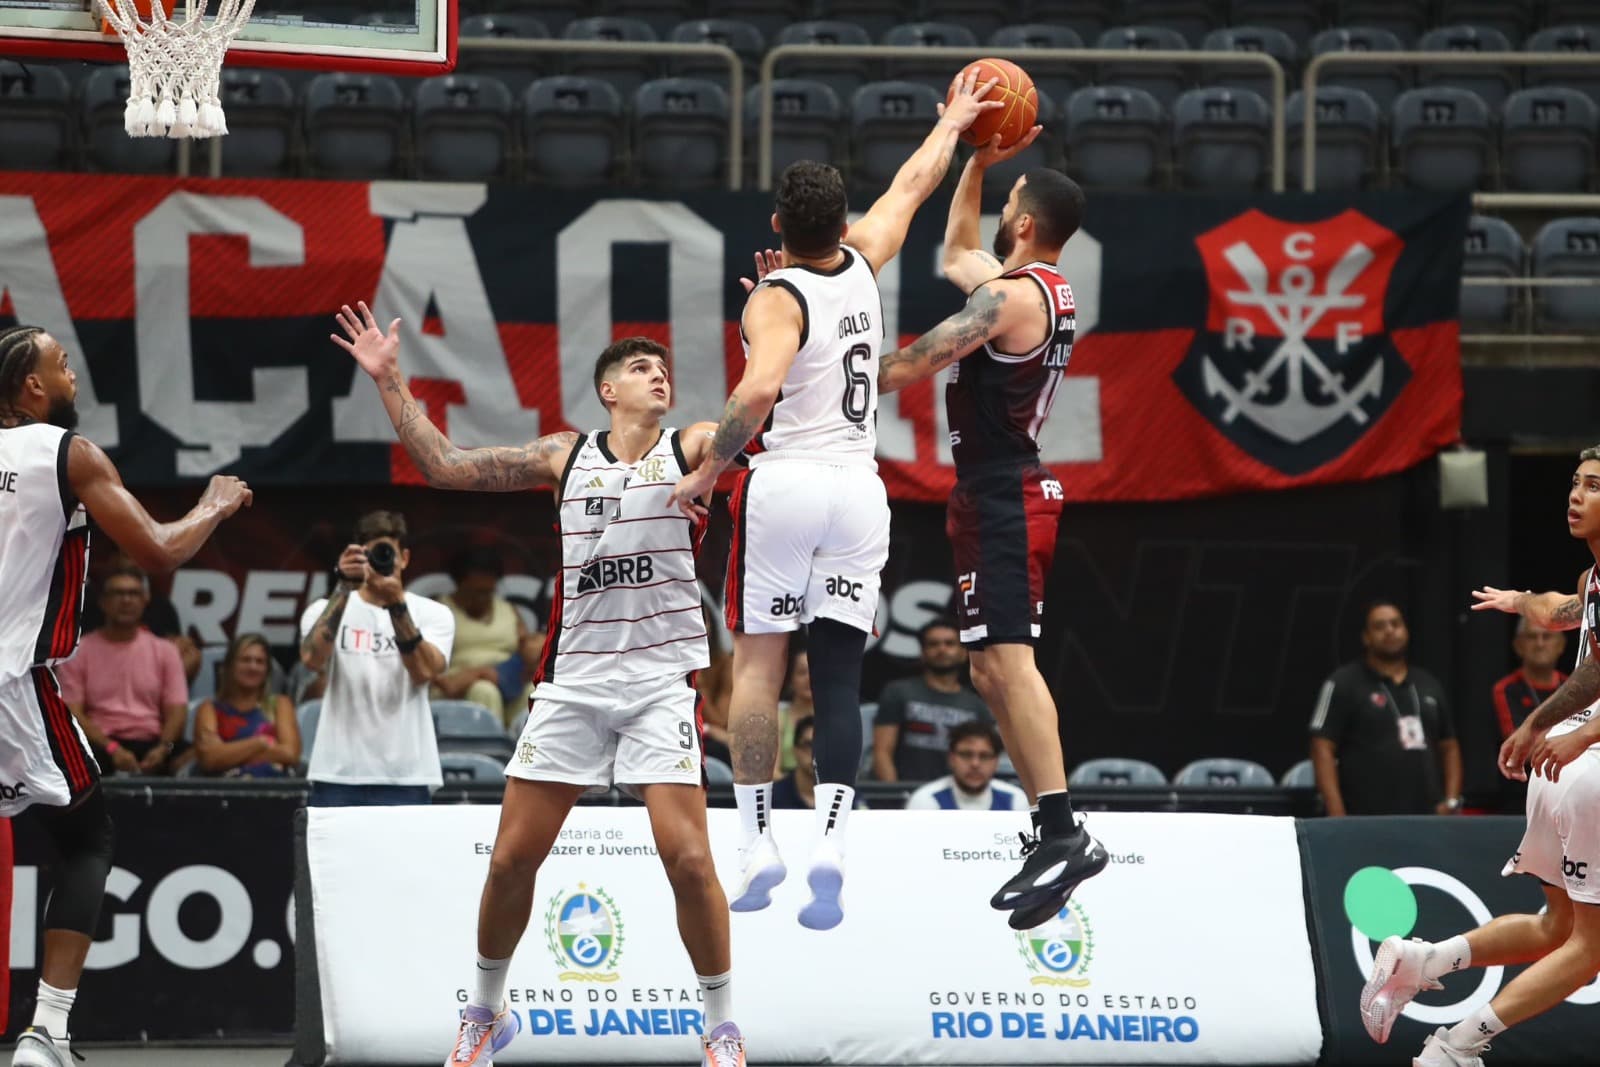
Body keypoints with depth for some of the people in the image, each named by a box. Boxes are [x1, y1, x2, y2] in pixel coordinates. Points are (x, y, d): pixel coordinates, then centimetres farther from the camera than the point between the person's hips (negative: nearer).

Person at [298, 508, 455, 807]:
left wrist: (396, 603, -22)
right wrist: (343, 589, -20)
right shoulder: (328, 608, 8)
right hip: (338, 774, 0)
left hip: (405, 775, 0)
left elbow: (424, 670, -12)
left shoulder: (433, 614, 7)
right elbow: (312, 658, -13)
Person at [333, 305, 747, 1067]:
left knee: (688, 859, -13)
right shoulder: (564, 456, 9)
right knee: (512, 857, 4)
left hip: (661, 682, -3)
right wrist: (389, 382, 7)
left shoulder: (693, 447, 2)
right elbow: (444, 465, 11)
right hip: (574, 681, 3)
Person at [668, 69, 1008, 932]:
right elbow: (912, 186, 24)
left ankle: (757, 843, 3)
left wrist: (706, 471, -17)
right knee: (838, 676, 1)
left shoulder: (778, 298, -11)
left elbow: (758, 391, -28)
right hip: (859, 488, 5)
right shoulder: (861, 265, 5)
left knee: (757, 662, 5)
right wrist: (952, 123, 39)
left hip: (785, 482, -5)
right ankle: (831, 843, -12)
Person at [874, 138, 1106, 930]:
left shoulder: (1010, 297, -15)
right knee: (992, 671, 13)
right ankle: (1047, 832, 12)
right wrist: (977, 163, 29)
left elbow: (909, 367, -17)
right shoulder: (1045, 291, 15)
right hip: (1014, 494, 10)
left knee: (1008, 660, -19)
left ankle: (1063, 833, -28)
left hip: (1001, 500, -10)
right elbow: (956, 255, 33)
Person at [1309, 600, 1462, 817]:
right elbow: (1323, 750, -5)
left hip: (1426, 818, 6)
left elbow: (1449, 748, 24)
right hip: (1367, 821, -6)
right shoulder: (1343, 684, 1)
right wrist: (1337, 816, -15)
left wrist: (1452, 801, 8)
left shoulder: (1429, 686, 18)